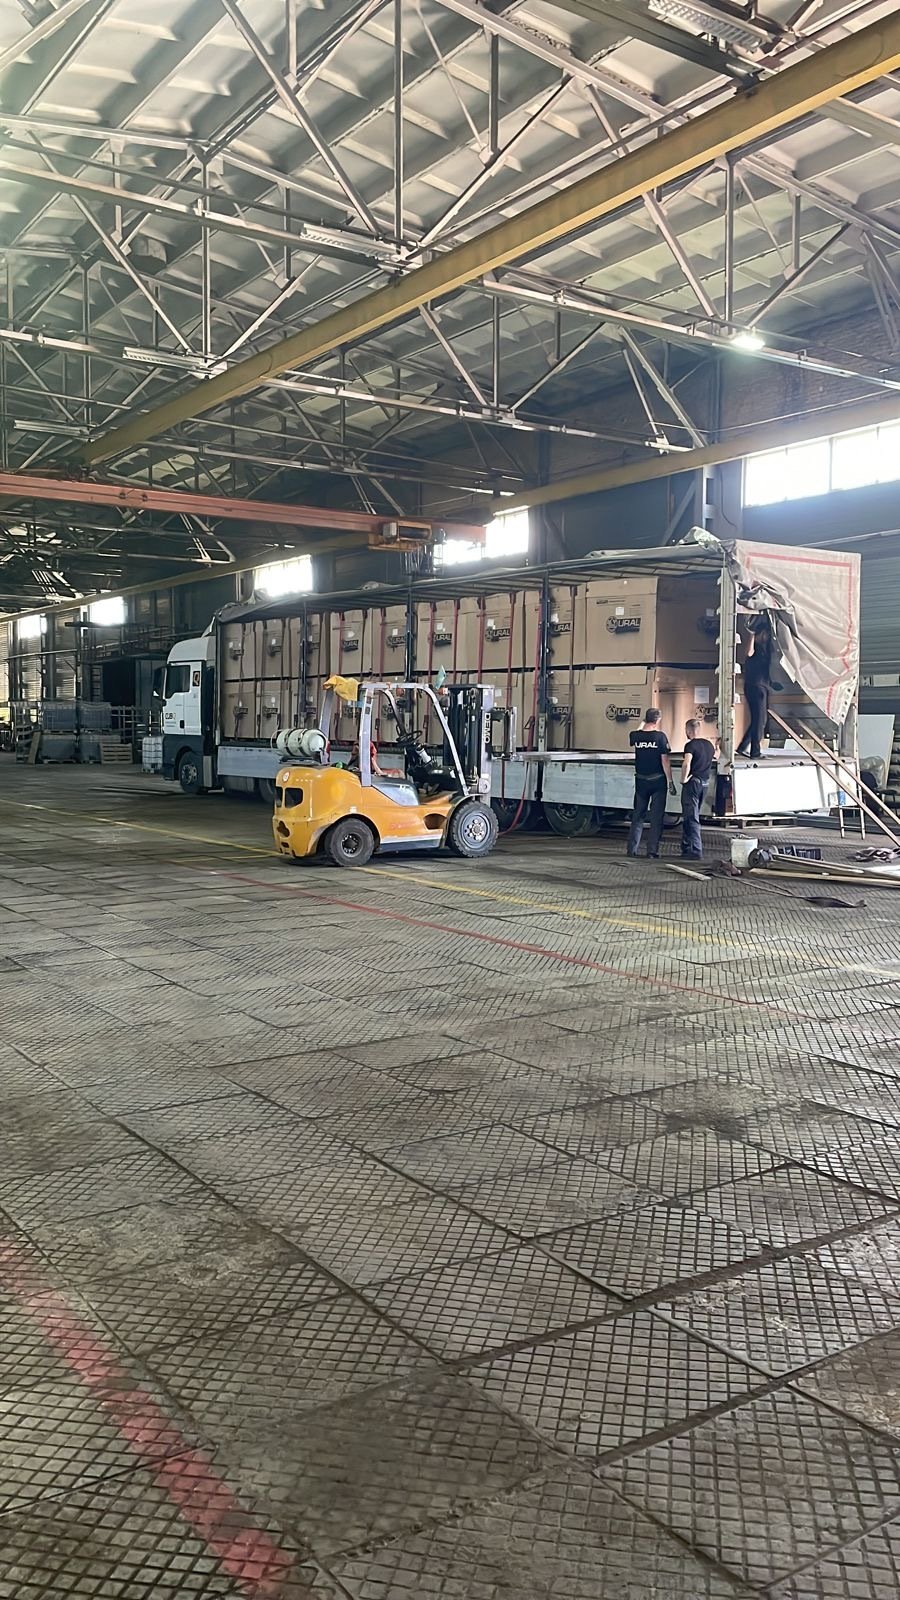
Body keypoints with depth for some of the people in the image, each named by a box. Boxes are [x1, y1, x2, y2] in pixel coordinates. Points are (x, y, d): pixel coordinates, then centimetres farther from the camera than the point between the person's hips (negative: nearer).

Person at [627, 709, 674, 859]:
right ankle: (652, 851, 1)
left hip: (641, 780, 3)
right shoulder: (660, 736, -13)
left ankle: (632, 849, 12)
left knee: (638, 815, 13)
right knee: (656, 817, 3)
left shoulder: (636, 736, -3)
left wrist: (642, 724, 31)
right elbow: (665, 761, -13)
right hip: (658, 781, -3)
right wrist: (670, 781, -7)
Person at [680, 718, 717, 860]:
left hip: (693, 783, -8)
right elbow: (715, 756, 33)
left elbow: (686, 764, -29)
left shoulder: (690, 745, -13)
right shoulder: (709, 744, 11)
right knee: (688, 817, 18)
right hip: (705, 782, 8)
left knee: (691, 818, -7)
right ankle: (686, 847, 24)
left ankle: (696, 852, -12)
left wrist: (684, 779, -16)